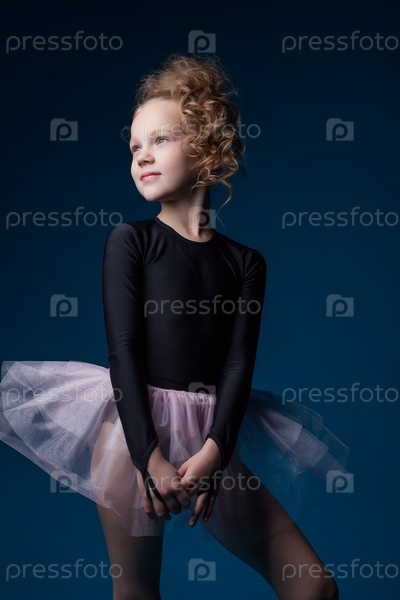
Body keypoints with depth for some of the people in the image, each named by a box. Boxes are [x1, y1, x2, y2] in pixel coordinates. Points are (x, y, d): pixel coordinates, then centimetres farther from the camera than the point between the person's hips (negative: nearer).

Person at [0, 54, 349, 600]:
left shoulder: (245, 262, 5)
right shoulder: (129, 240, 0)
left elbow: (239, 365, -2)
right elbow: (124, 350, -8)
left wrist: (213, 453, -17)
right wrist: (150, 456, -16)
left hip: (211, 433, 3)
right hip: (134, 427, -2)